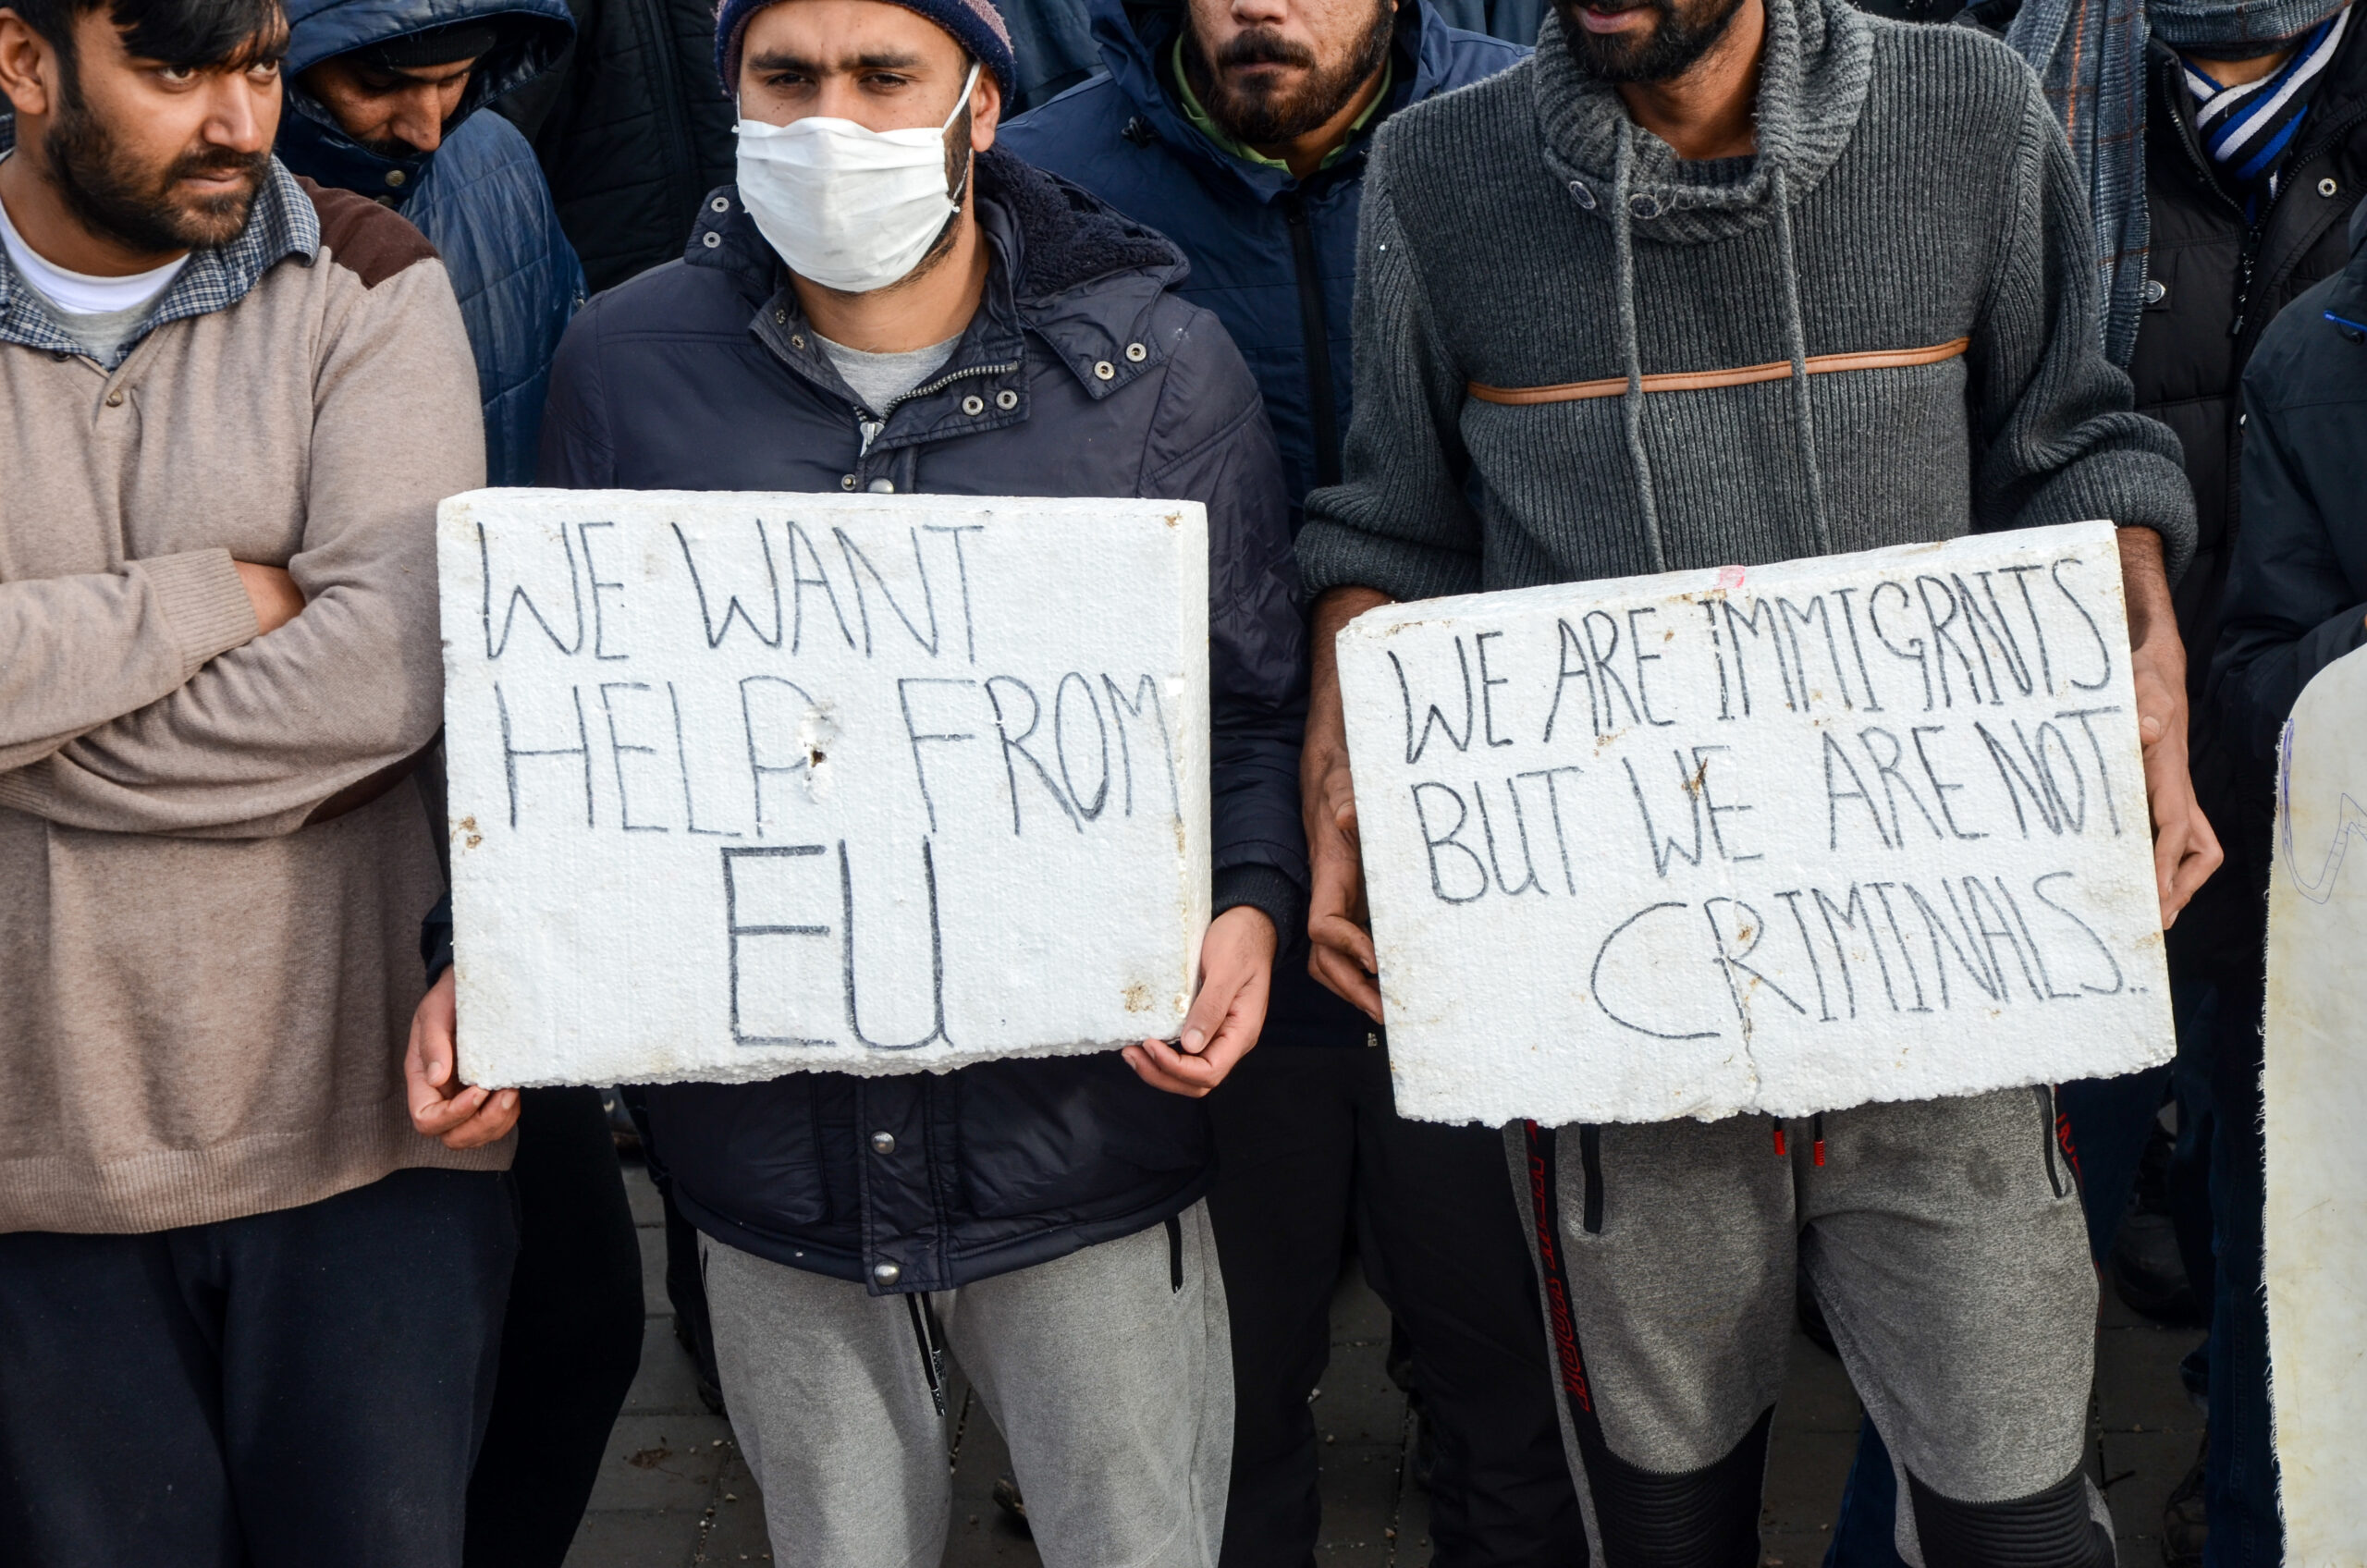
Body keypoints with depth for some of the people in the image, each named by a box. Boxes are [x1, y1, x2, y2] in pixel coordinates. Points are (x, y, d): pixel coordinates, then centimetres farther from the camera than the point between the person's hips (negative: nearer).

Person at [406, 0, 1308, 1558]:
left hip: (1082, 1133, -1)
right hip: (770, 1138, 2)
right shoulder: (627, 363, 0)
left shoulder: (1157, 363, -4)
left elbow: (1257, 707, 2)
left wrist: (1252, 906, -16)